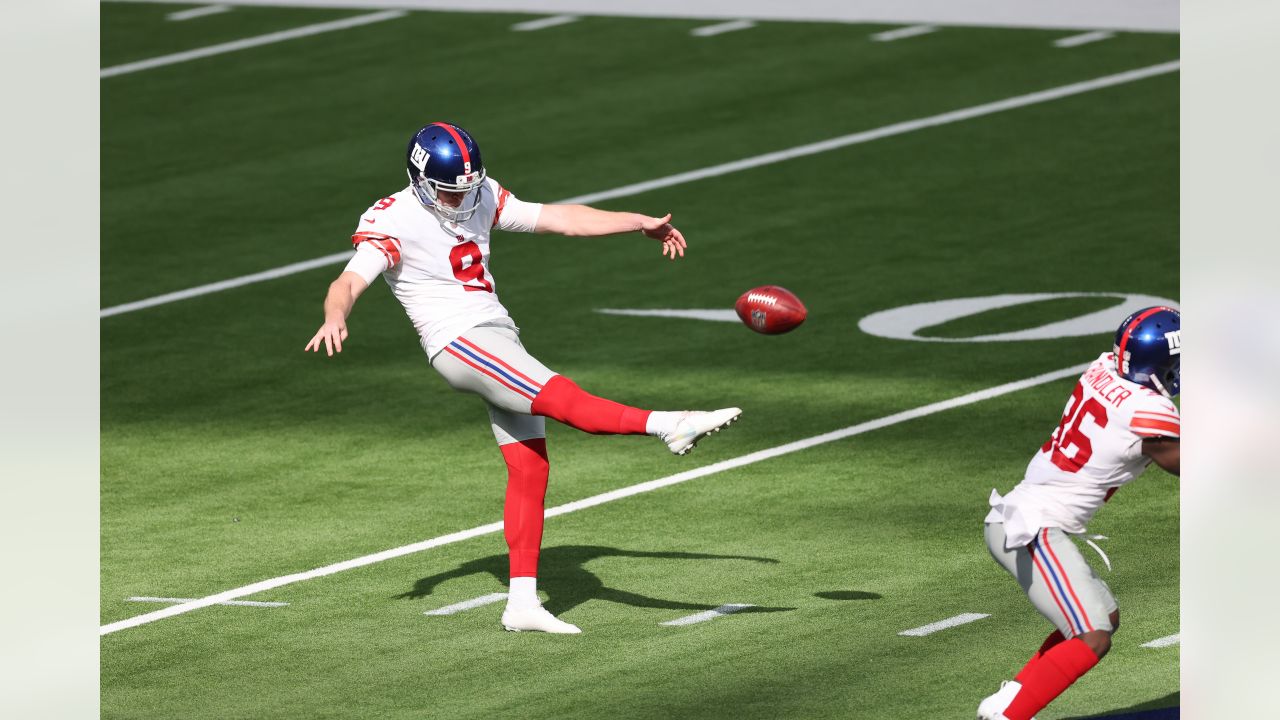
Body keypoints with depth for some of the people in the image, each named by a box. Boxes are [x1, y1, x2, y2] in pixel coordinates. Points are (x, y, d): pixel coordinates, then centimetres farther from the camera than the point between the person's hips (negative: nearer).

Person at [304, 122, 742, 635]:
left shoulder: (482, 200, 10)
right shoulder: (394, 222, -10)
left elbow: (560, 219, 13)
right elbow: (350, 281, -24)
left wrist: (640, 223, 7)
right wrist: (334, 318, -47)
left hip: (501, 338, 8)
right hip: (459, 343, -8)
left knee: (530, 470, 4)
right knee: (564, 400, -26)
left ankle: (522, 602, 7)